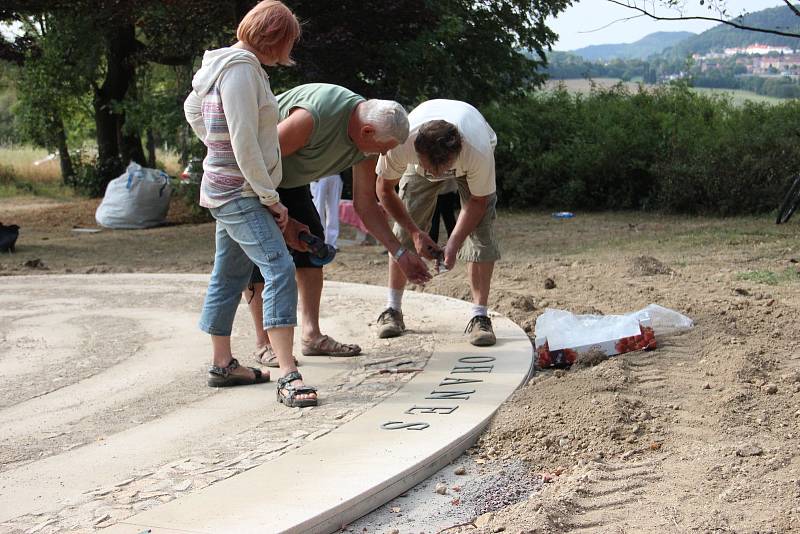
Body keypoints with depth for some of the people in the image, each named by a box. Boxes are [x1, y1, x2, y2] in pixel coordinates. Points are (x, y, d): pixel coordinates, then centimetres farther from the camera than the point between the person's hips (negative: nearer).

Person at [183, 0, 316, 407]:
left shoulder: (225, 64, 12)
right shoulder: (241, 69, -18)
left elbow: (192, 109, 28)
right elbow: (245, 144, -22)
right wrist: (271, 198, -17)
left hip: (226, 190, 11)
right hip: (240, 192, -11)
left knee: (229, 276, 17)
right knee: (279, 270, -18)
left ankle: (222, 365, 28)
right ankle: (288, 376, -23)